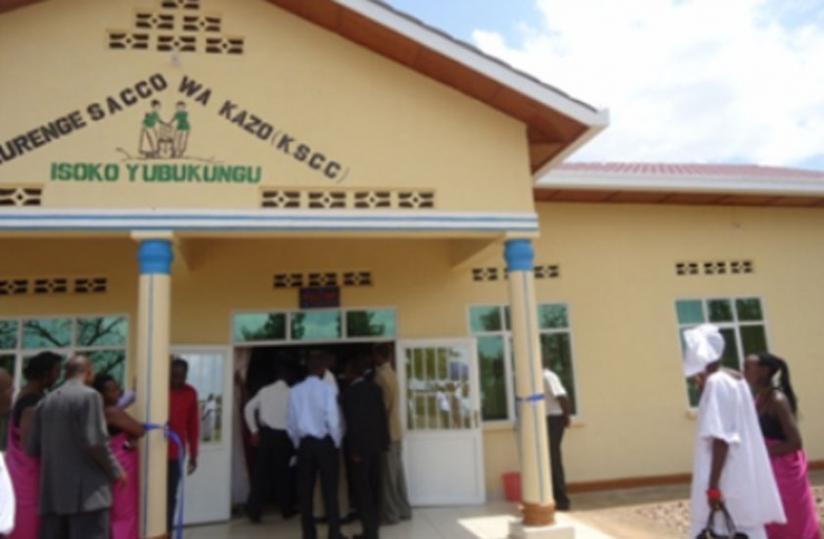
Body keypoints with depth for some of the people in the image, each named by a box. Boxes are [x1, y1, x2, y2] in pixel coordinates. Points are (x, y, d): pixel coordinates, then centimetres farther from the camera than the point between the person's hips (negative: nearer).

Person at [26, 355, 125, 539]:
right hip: (86, 492, -7)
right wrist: (115, 471, -4)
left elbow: (32, 448, 14)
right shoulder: (89, 396, -9)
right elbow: (95, 442, -17)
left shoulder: (46, 402, 13)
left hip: (52, 493, 8)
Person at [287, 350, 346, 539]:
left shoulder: (295, 391, -1)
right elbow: (333, 420, -12)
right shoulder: (328, 389, -11)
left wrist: (298, 443, 16)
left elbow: (290, 422, 3)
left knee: (305, 491, 10)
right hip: (325, 443, -3)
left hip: (304, 444, 3)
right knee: (330, 491, 5)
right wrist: (336, 443, 4)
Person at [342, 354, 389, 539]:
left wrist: (353, 449, -12)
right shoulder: (376, 388, 4)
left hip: (360, 446, -6)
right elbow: (382, 416, 4)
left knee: (362, 488, 1)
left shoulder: (349, 390, -11)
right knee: (373, 486, 12)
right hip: (376, 443, 6)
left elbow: (351, 421, -14)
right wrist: (384, 442, 9)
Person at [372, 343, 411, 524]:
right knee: (396, 472, 13)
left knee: (387, 474, -2)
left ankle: (390, 513, 4)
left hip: (386, 431, -9)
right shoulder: (391, 373, 14)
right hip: (395, 430, 9)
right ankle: (403, 510, 19)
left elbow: (383, 404, -17)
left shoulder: (381, 375, -14)